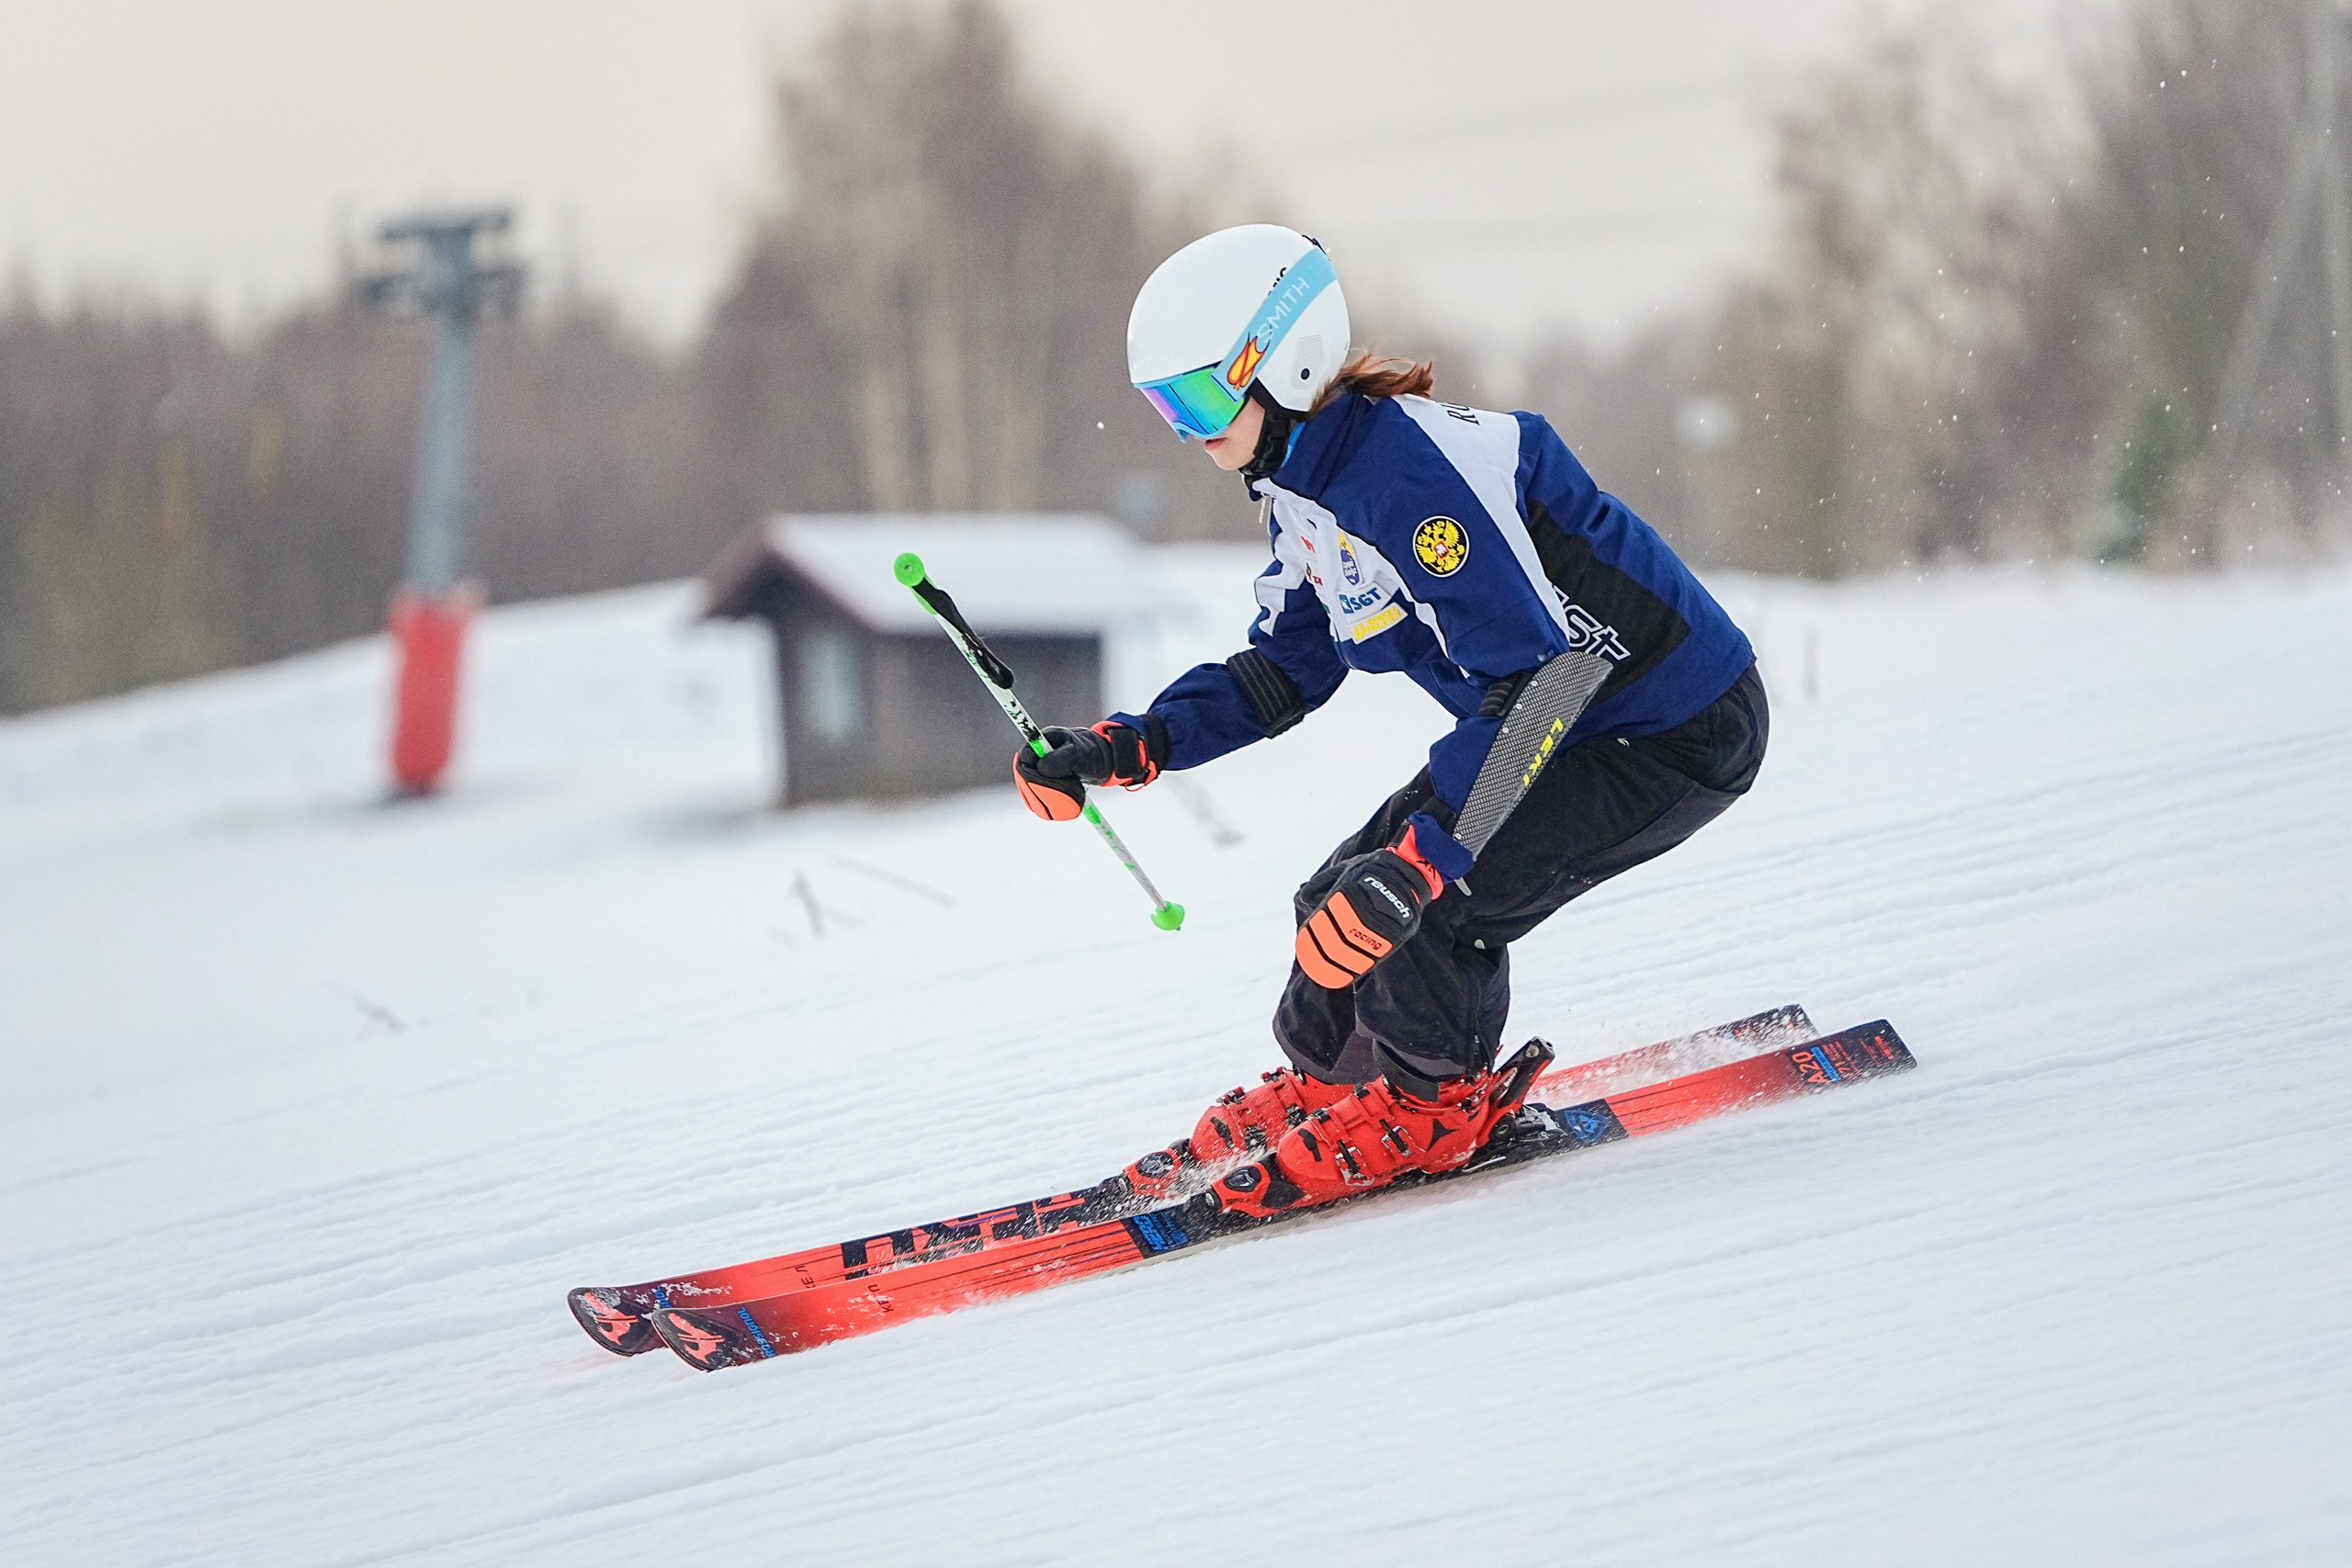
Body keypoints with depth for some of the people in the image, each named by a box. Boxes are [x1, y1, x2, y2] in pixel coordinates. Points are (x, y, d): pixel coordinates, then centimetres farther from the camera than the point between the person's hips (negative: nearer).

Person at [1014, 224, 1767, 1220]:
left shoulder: (1407, 466, -29)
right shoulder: (1307, 488, 3)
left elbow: (1540, 675, -34)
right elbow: (1279, 678, 13)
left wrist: (1414, 869, -38)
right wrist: (1123, 751, -2)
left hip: (1681, 733, -10)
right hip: (1560, 726, 10)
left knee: (1432, 908, -19)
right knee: (1346, 899, 6)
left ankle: (1432, 1104, 6)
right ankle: (1326, 1086, 29)